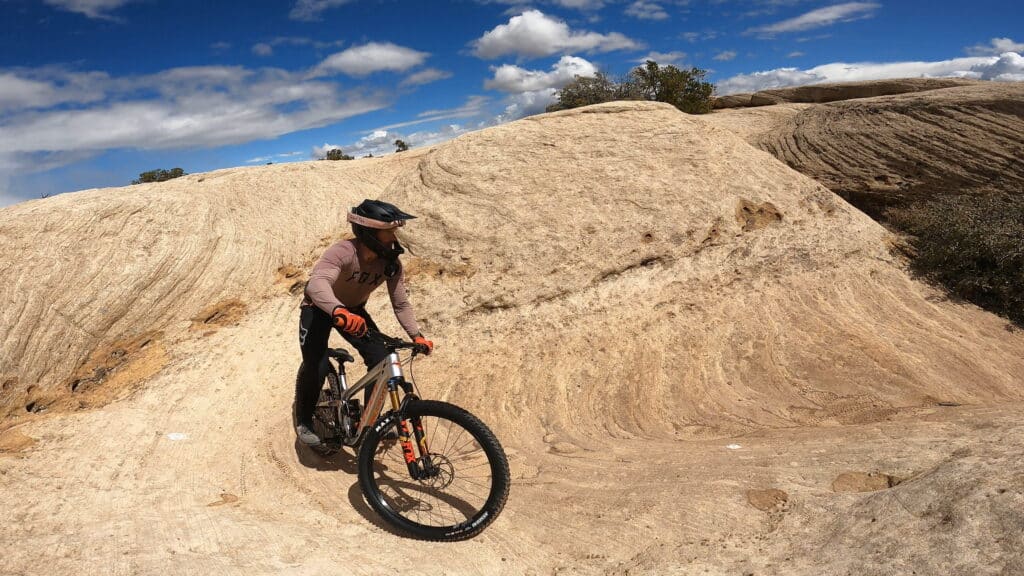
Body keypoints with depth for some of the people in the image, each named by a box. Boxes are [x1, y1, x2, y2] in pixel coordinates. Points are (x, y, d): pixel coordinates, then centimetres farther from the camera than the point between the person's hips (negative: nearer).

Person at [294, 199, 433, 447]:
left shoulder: (391, 263, -21)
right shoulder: (343, 252, -37)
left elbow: (401, 303, -13)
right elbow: (316, 283, -54)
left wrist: (416, 335, -24)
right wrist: (339, 312, -73)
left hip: (354, 310, 5)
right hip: (320, 308, -4)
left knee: (381, 360, -12)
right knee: (315, 366, -19)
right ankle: (303, 421, 9)